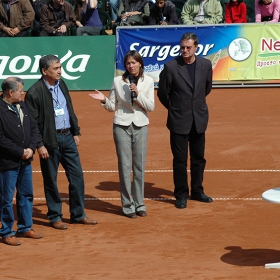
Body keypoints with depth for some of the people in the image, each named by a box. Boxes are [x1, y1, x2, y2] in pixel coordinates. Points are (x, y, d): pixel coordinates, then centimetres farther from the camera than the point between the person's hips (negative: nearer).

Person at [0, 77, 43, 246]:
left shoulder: (22, 106, 7)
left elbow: (34, 127, 10)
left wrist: (31, 149, -5)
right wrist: (21, 152, -16)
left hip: (25, 161, 8)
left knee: (27, 194, 16)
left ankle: (25, 228, 30)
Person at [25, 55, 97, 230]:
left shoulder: (61, 84, 7)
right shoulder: (35, 92, -13)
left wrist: (76, 132, 13)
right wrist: (39, 145, -15)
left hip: (67, 137, 6)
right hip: (50, 141, -6)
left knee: (77, 176, 9)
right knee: (51, 181, 4)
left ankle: (78, 215, 20)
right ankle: (55, 217, 16)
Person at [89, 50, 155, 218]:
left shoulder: (148, 81, 1)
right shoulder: (118, 81, 1)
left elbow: (151, 107, -3)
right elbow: (112, 107, 4)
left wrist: (138, 94, -16)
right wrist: (104, 100, -16)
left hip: (140, 126, 1)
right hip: (122, 126, -1)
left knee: (140, 166, 5)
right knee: (125, 166, -1)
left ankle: (139, 204, 14)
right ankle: (128, 205, 5)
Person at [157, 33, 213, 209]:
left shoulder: (206, 65, 0)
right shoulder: (171, 67, -12)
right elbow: (163, 93, -1)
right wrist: (174, 108, 8)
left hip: (199, 120, 3)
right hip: (179, 121, -3)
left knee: (199, 158, 12)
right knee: (180, 160, 1)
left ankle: (197, 191, 25)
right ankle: (181, 195, 11)